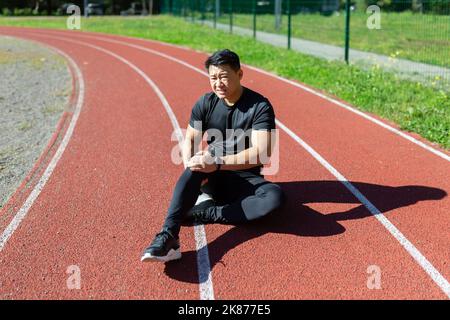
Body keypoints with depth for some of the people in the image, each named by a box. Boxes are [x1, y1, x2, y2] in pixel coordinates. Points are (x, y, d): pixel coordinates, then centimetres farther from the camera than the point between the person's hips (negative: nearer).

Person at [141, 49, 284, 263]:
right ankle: (168, 237, -43)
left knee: (275, 196, -33)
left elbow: (261, 153, -23)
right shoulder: (206, 103, 1)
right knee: (197, 162, -32)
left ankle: (203, 213, -27)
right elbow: (189, 141, 0)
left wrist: (218, 163, -33)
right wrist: (190, 166, -23)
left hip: (245, 180, -2)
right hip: (213, 179, 2)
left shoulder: (260, 106, -12)